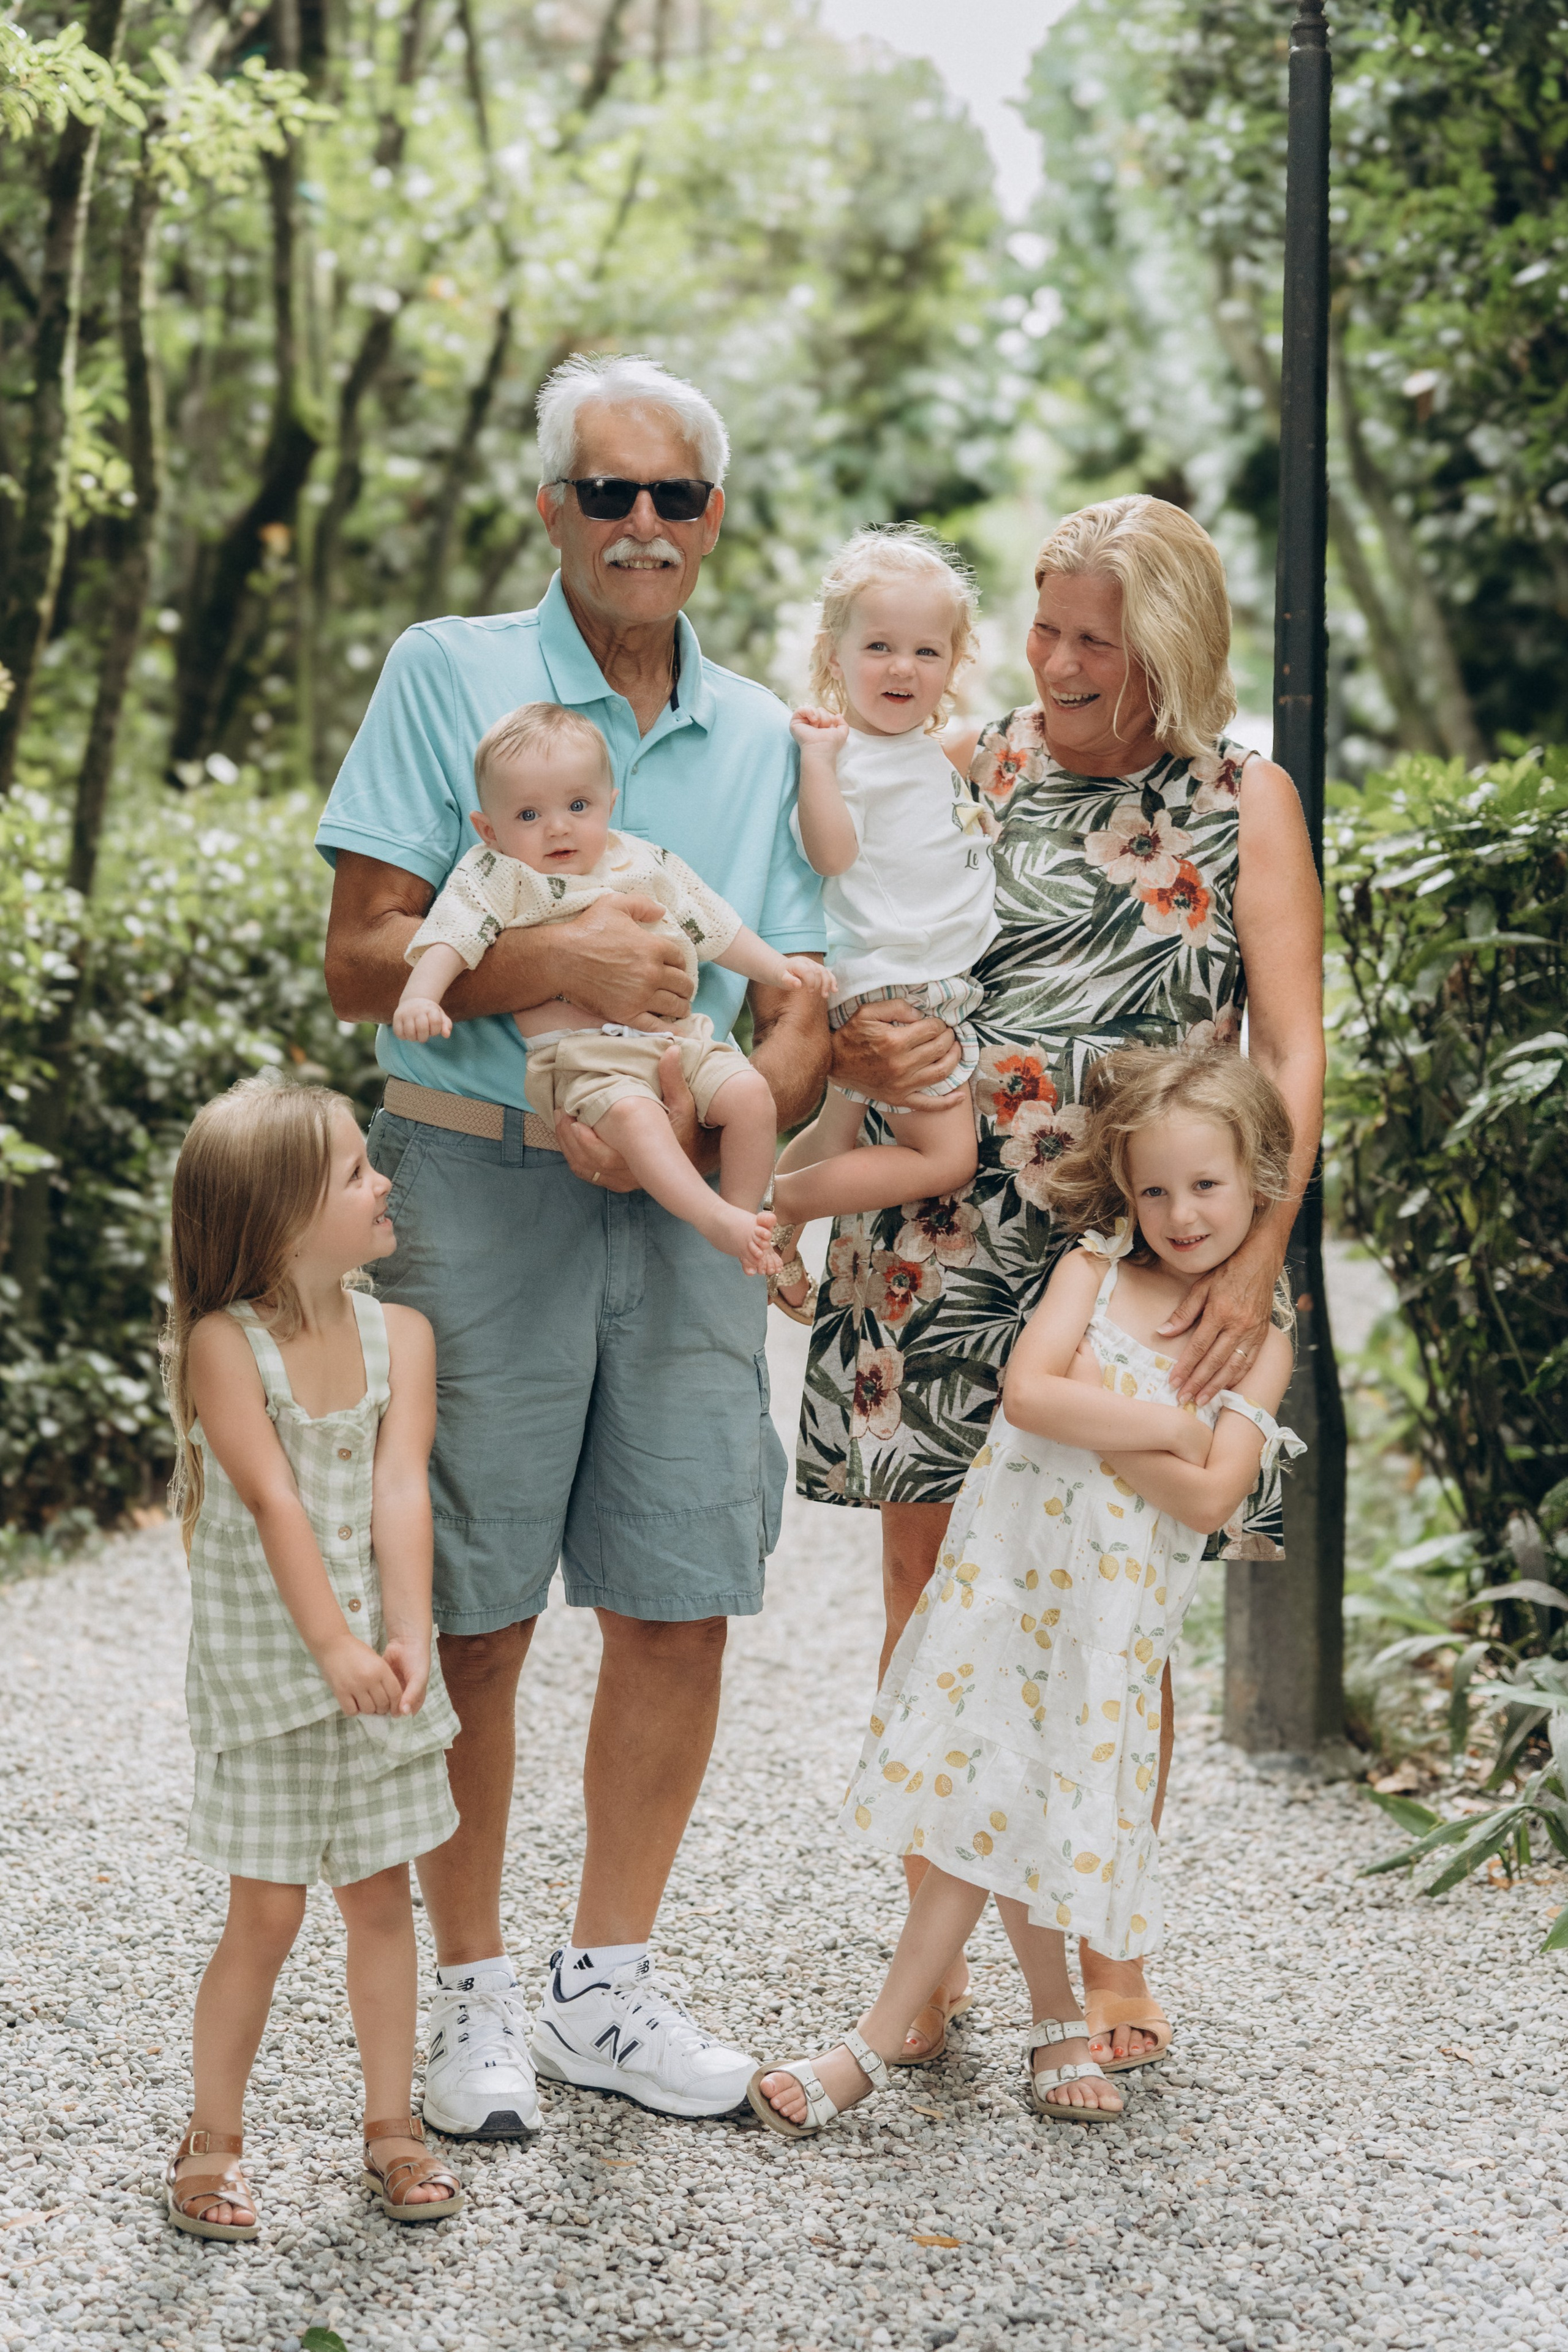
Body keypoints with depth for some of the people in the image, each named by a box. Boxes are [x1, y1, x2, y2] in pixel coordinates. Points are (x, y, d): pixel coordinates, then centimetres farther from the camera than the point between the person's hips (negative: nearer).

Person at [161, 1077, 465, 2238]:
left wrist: (407, 1638, -24)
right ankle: (214, 2140, 18)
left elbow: (401, 1493, -12)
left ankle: (392, 2123, 24)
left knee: (381, 1895, 11)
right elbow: (275, 1503, -21)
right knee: (266, 1916, 1)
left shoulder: (400, 1335, -2)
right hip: (263, 1665, -4)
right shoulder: (224, 1346, -14)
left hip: (377, 1661, 4)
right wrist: (335, 1648, -28)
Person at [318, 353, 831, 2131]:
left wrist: (701, 1118, -13)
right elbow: (362, 962, -6)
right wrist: (553, 966, -21)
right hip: (477, 1187, -3)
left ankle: (607, 1985, 22)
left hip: (684, 1207, 4)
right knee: (469, 1619, 2)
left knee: (681, 1609, 5)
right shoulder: (447, 677, 0)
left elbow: (802, 1030, 8)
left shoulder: (766, 740, 11)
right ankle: (473, 1998, 19)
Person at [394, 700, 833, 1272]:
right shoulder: (497, 881, 6)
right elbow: (448, 940, -4)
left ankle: (743, 1212, -4)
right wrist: (420, 996, -22)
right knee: (632, 1114, -34)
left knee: (750, 1091, -17)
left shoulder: (649, 868, 17)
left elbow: (716, 930, 24)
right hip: (582, 1058, -5)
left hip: (676, 1037, 5)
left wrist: (779, 967, 16)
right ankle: (716, 1220, -38)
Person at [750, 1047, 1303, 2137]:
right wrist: (1167, 1425, -14)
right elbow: (1028, 1393, -16)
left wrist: (1095, 1414, -15)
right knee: (987, 1804, 4)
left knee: (993, 1808, 1)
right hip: (1007, 1573, 1)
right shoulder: (1096, 1268, 0)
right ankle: (1058, 2024, 25)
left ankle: (873, 2049, 8)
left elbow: (1211, 1498, -12)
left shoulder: (1261, 1342, -1)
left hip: (1113, 1611, -1)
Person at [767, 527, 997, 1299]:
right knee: (945, 1156, -11)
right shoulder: (850, 755, -17)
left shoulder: (928, 752, 13)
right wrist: (818, 758, -36)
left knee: (839, 1132, 22)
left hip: (934, 985, 10)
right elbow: (832, 853, -32)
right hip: (890, 988, -10)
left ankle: (777, 1254, 35)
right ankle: (777, 1205, -5)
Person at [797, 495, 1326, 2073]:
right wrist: (849, 1052, -14)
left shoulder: (1244, 802, 5)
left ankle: (1111, 1960, 19)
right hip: (939, 1240, 2)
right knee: (930, 1596, 4)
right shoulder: (958, 775, 9)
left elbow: (1293, 1052, -3)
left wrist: (1257, 1254, -15)